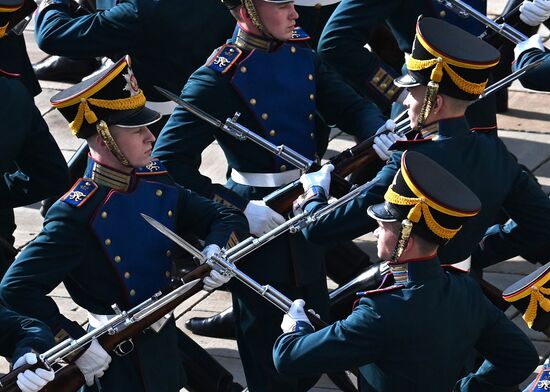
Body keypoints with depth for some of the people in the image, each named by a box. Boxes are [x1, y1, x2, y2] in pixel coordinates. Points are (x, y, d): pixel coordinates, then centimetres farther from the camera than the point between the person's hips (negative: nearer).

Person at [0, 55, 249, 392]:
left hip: (167, 340, 7)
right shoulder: (77, 214, -23)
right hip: (121, 362, -7)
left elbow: (229, 218, 8)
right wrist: (78, 342, -28)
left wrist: (216, 250, -15)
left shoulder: (157, 181, -1)